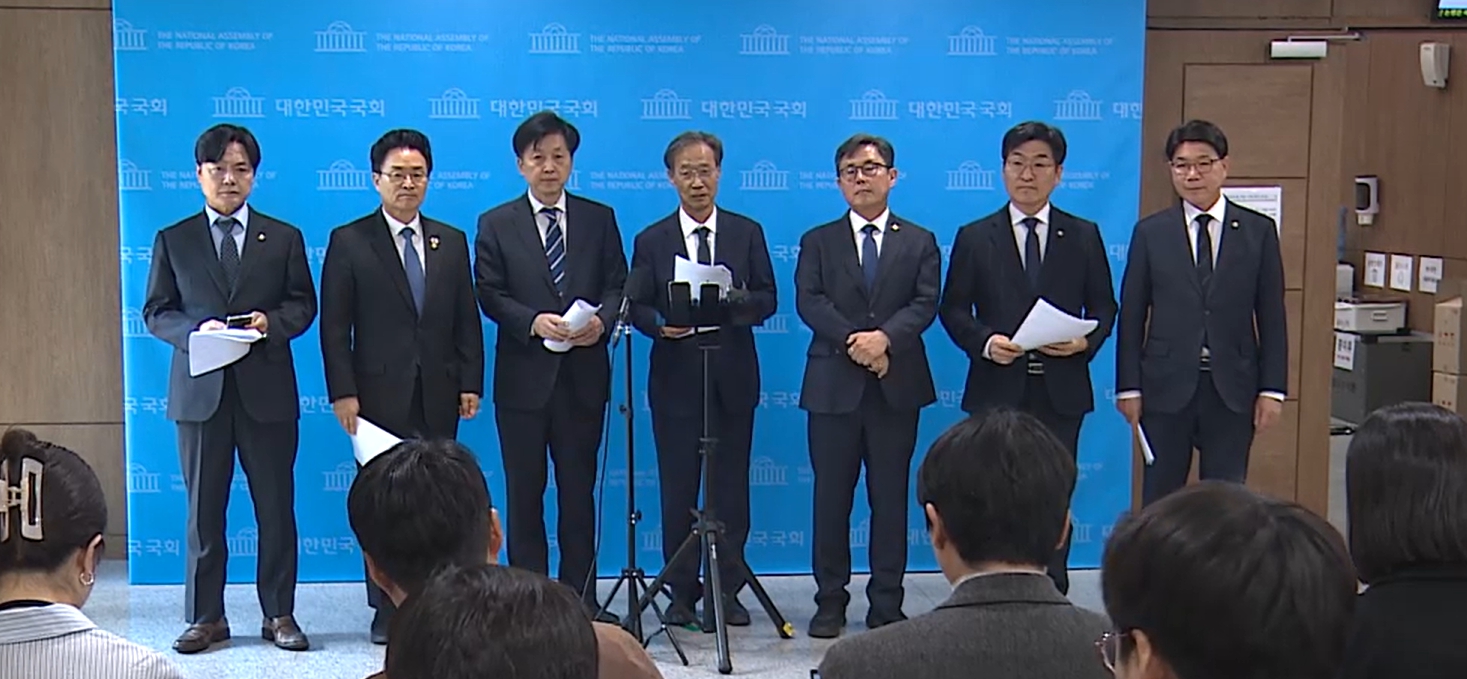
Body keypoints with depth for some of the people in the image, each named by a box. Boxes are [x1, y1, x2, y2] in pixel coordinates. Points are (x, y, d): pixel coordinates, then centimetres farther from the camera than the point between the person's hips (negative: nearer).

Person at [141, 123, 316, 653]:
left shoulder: (284, 238, 9)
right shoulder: (173, 241, 8)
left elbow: (303, 305, 6)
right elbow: (156, 312, 5)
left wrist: (271, 321, -15)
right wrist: (196, 330, -14)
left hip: (267, 390, 0)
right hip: (201, 391, 0)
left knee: (276, 507, 4)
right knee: (204, 509, 6)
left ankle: (279, 614, 14)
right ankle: (205, 617, 16)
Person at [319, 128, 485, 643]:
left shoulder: (451, 242, 12)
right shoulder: (349, 242, 1)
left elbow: (467, 320, 12)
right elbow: (334, 327, -2)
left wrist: (470, 382, 4)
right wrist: (343, 392, -9)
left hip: (438, 396, 3)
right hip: (380, 396, -3)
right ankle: (386, 609, 10)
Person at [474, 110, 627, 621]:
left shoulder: (599, 219, 8)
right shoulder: (496, 224, 4)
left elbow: (618, 285, 5)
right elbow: (488, 294, -2)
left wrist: (602, 320, -16)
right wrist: (533, 321, -18)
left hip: (584, 374, 1)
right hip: (523, 376, -1)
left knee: (579, 490, 7)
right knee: (525, 492, 5)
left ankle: (581, 597, 15)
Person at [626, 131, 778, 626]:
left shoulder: (747, 233, 8)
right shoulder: (651, 241, 6)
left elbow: (767, 300, 3)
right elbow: (637, 307, 3)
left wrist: (737, 300, -18)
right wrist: (660, 324, -19)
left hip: (733, 377, 1)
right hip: (676, 377, 0)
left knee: (731, 486, 4)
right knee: (678, 487, 3)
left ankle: (727, 590, 13)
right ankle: (682, 591, 12)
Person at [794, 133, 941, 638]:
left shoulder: (919, 242, 11)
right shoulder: (818, 241, 10)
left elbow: (926, 303, -3)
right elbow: (808, 301, -4)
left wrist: (885, 337, -20)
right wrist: (853, 341, -17)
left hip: (897, 386, 0)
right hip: (833, 384, 0)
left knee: (890, 498, 4)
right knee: (831, 497, 3)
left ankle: (887, 605, 11)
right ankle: (830, 601, 11)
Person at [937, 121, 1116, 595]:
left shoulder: (1084, 236, 7)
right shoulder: (975, 237, 4)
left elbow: (1104, 306, 8)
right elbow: (952, 309, 3)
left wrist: (1086, 342, -11)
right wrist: (984, 342, -15)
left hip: (1061, 389, 1)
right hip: (998, 387, -1)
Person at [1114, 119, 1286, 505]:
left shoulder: (1258, 231, 4)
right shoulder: (1150, 233, 3)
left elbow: (1272, 315, 3)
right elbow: (1132, 314, 3)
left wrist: (1272, 388, -2)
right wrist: (1129, 387, -2)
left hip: (1232, 388, 0)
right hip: (1166, 386, 0)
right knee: (1160, 499, 7)